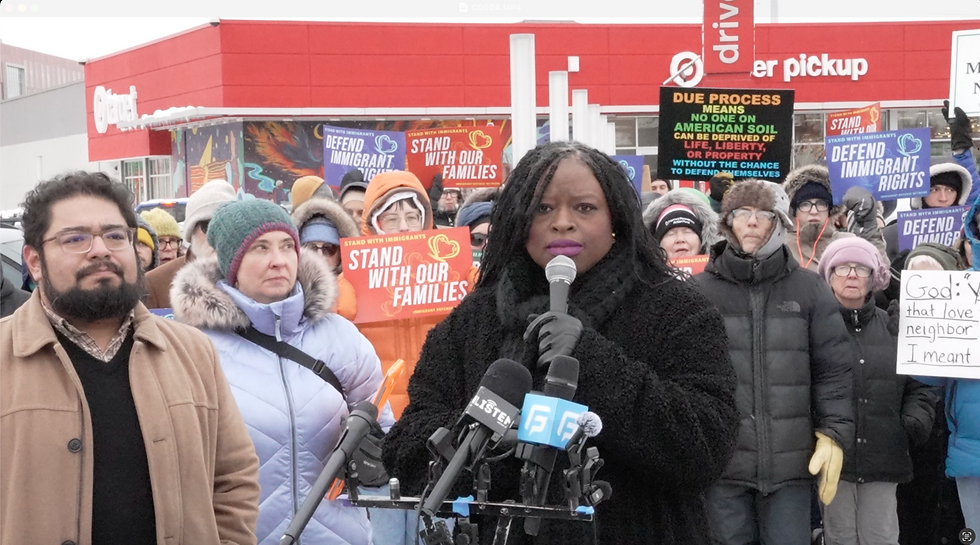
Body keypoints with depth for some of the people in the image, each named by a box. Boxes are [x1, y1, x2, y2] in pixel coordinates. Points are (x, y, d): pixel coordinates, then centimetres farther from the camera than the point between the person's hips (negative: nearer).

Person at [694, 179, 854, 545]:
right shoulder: (700, 291, 1)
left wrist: (834, 434, -2)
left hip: (792, 461, 1)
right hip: (720, 460, 0)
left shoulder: (809, 289, 4)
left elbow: (832, 370, 5)